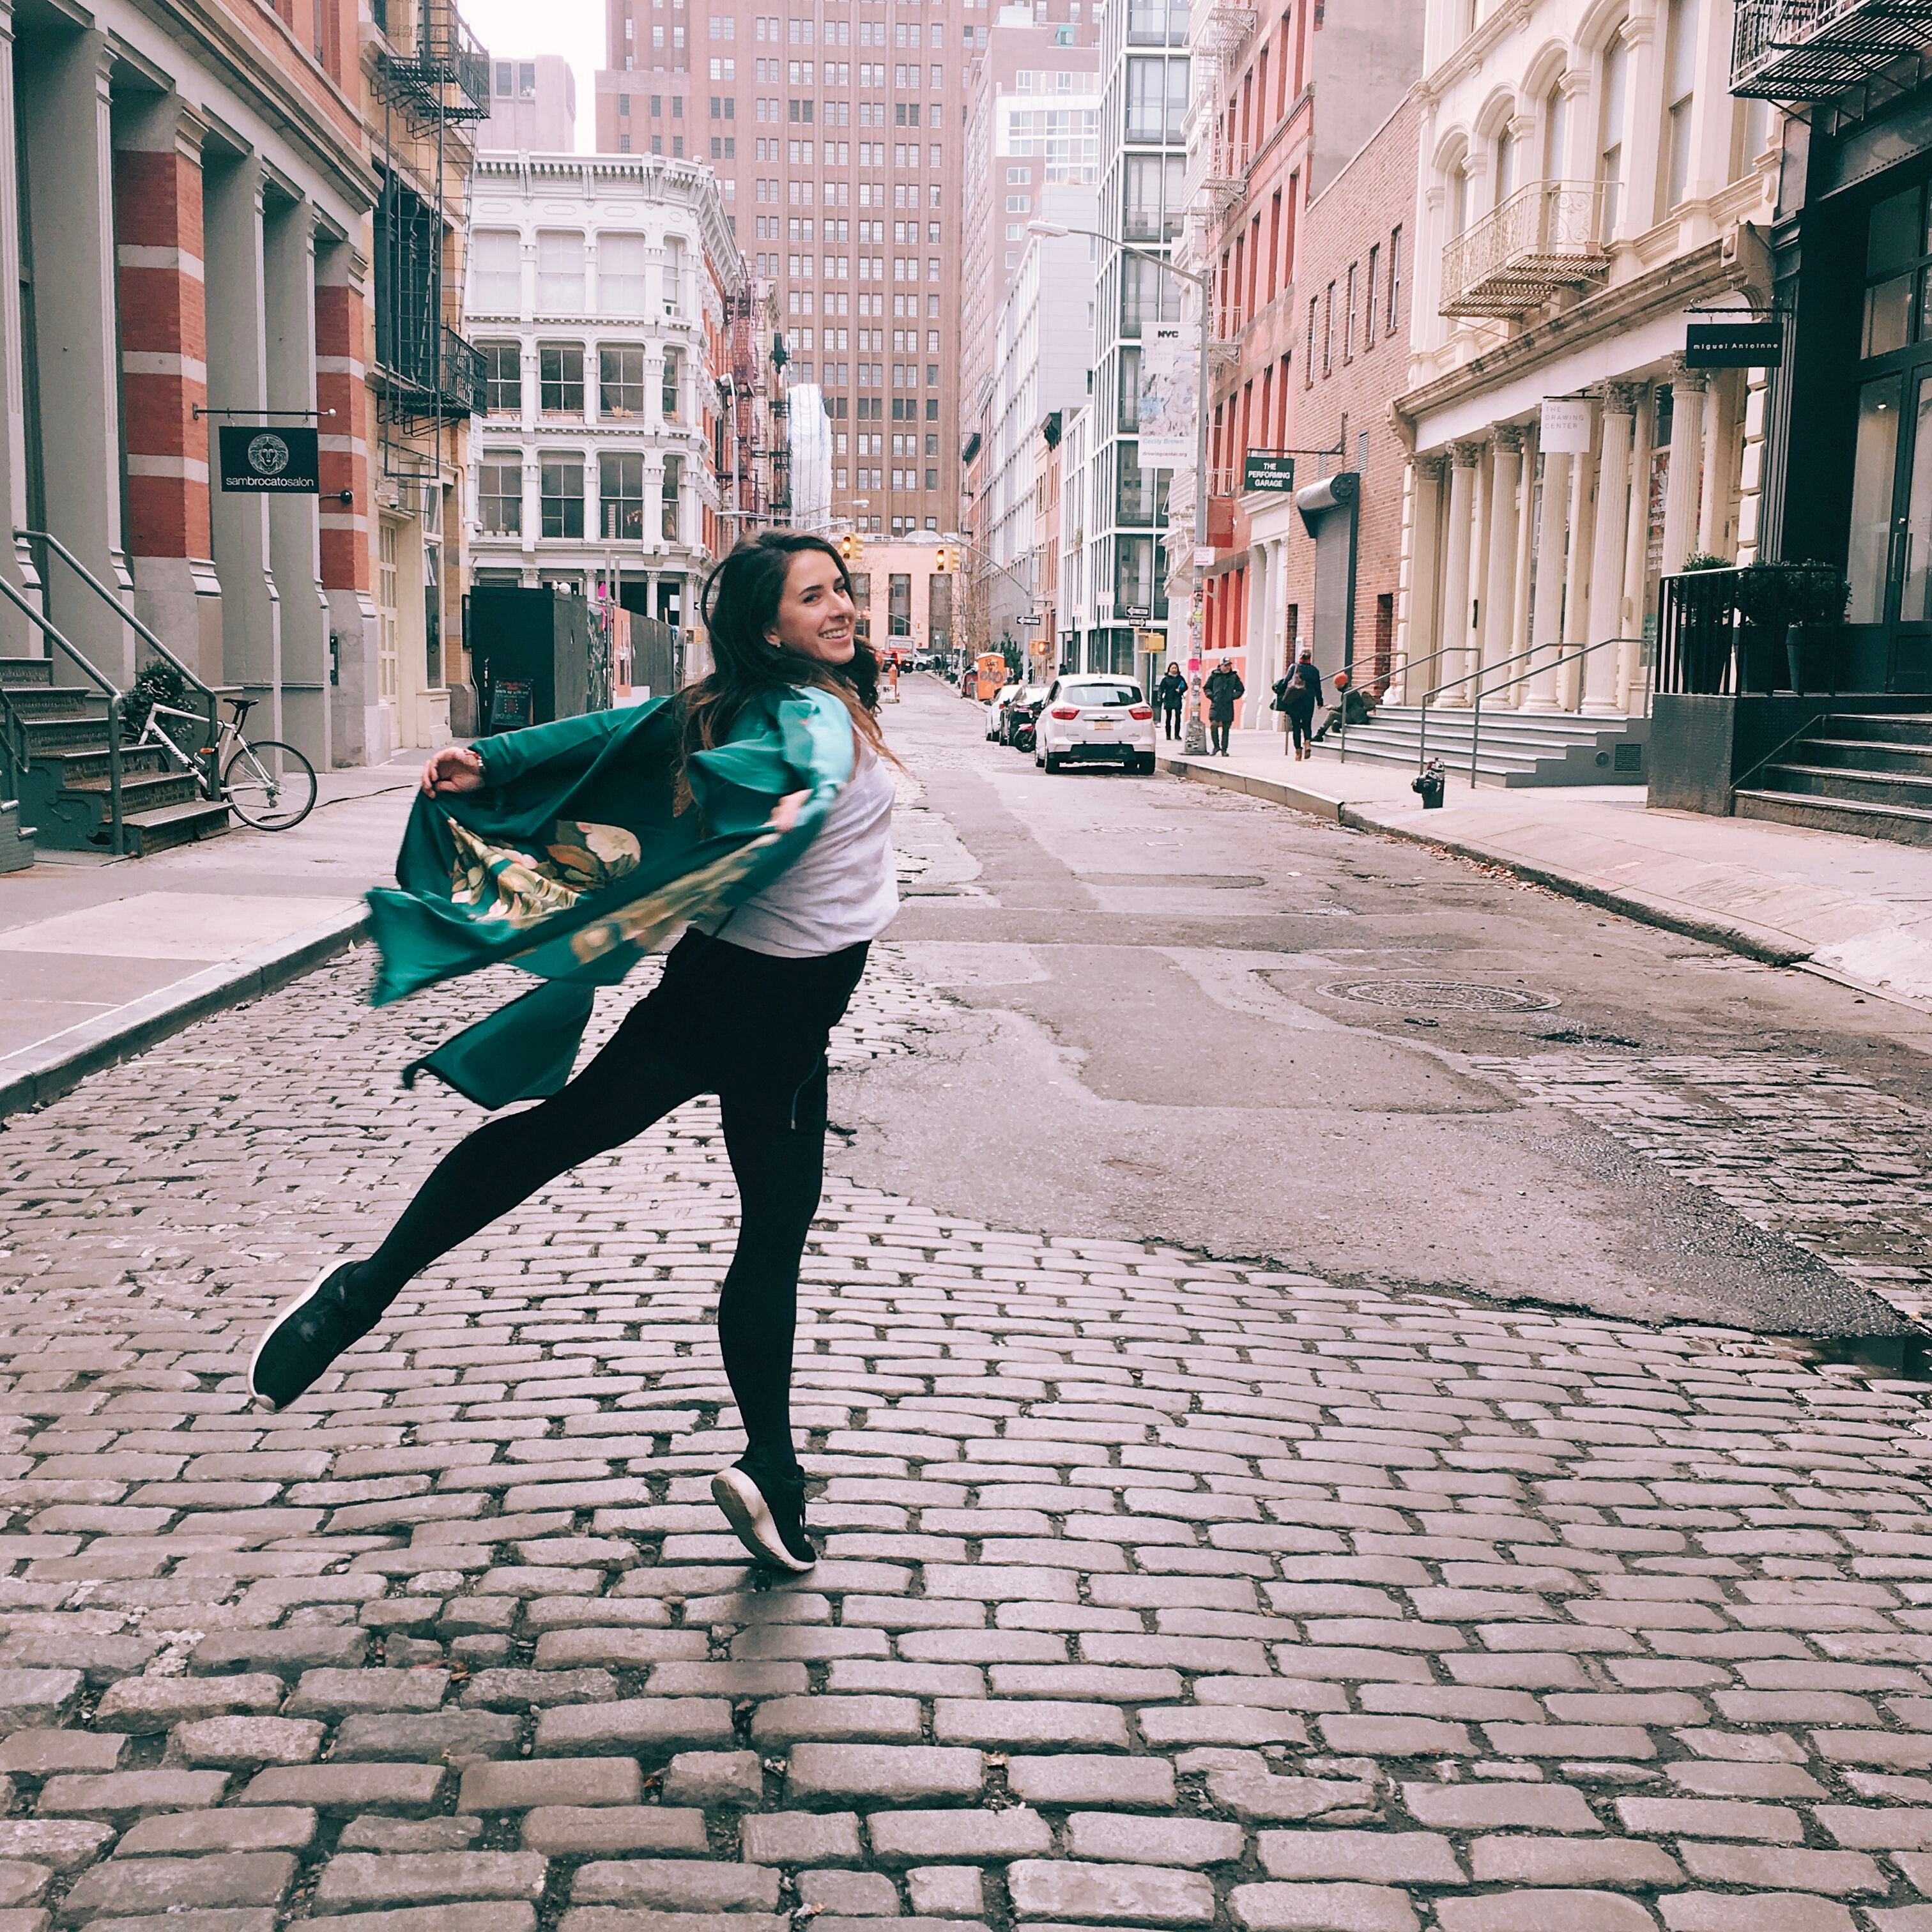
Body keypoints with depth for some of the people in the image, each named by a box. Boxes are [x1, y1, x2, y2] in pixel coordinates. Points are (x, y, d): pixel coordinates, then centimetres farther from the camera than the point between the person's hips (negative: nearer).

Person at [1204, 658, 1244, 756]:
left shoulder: (1234, 676, 6)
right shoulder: (1214, 675, 3)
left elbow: (1240, 689, 14)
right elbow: (1207, 688, 13)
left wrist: (1233, 696, 0)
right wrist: (1211, 696, -3)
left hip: (1228, 707, 1)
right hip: (1215, 705, -1)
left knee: (1226, 728, 5)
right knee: (1213, 725, -14)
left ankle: (1224, 749, 12)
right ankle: (1216, 746, 4)